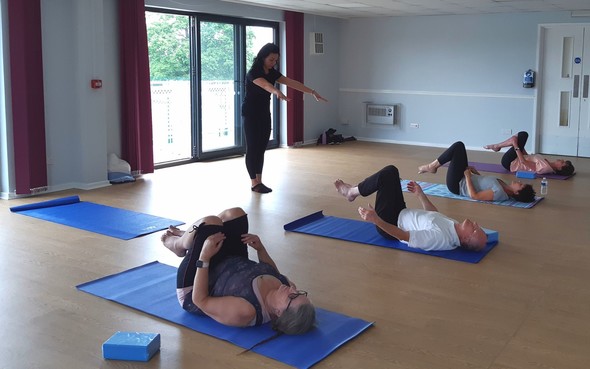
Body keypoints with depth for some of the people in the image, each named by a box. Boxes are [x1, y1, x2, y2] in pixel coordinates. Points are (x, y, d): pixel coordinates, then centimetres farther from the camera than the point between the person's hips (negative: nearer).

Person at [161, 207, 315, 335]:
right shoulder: (286, 286, -24)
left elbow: (199, 300, -32)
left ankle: (177, 244, 18)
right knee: (235, 214, 1)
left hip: (192, 291, -6)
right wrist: (260, 248, -7)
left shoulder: (244, 312, -43)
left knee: (210, 222, -19)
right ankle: (188, 237, 29)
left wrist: (204, 257, -36)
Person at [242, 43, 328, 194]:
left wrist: (312, 92, -8)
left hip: (264, 114, 7)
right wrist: (278, 92, -61)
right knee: (252, 147, -3)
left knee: (261, 148, 7)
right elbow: (265, 85, -41)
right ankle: (254, 183, 2)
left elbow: (292, 83, -2)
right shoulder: (253, 73, -18)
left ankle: (259, 181, 12)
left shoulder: (272, 73, 5)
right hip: (251, 115, -7)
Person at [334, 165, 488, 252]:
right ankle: (353, 191, 23)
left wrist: (376, 220, -39)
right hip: (402, 215, 8)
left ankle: (352, 192, 13)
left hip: (391, 223, -8)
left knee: (385, 176, -15)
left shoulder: (440, 238, -35)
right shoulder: (454, 227, -10)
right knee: (390, 171, 5)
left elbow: (403, 236, -35)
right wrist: (420, 194, 17)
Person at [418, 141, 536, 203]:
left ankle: (432, 166, 5)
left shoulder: (499, 193, -30)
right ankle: (432, 167, 19)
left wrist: (467, 175, -23)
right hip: (465, 181, 8)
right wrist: (475, 172, 7)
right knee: (459, 146, 10)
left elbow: (474, 195, -30)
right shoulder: (504, 186, -4)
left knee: (458, 147, -12)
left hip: (457, 185, -8)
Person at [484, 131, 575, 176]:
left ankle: (496, 146, 8)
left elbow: (523, 161, -28)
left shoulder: (544, 167, -31)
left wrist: (516, 146, -23)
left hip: (509, 163, -8)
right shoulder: (549, 164, -4)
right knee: (523, 135, 8)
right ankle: (497, 146, 17)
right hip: (515, 160, 8)